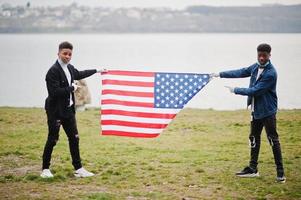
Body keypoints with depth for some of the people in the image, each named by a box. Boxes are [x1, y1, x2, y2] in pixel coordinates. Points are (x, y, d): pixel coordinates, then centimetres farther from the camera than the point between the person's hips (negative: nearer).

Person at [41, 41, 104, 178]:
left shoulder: (69, 68, 9)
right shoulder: (53, 71, -18)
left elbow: (79, 74, 31)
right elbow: (55, 92, -25)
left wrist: (96, 71, 40)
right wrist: (72, 88, -14)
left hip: (68, 109, 8)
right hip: (55, 111, -8)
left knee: (74, 138, 8)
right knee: (52, 140, 0)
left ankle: (78, 169, 14)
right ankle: (45, 169, 13)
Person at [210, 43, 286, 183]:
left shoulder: (270, 73, -20)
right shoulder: (256, 67, 5)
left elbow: (255, 91, -21)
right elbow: (241, 72, 16)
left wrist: (235, 90, -14)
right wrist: (220, 74, 15)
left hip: (267, 111, -8)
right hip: (256, 110, 8)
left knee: (273, 140, -6)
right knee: (254, 139, 15)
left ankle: (280, 172, -2)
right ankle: (253, 169, 26)